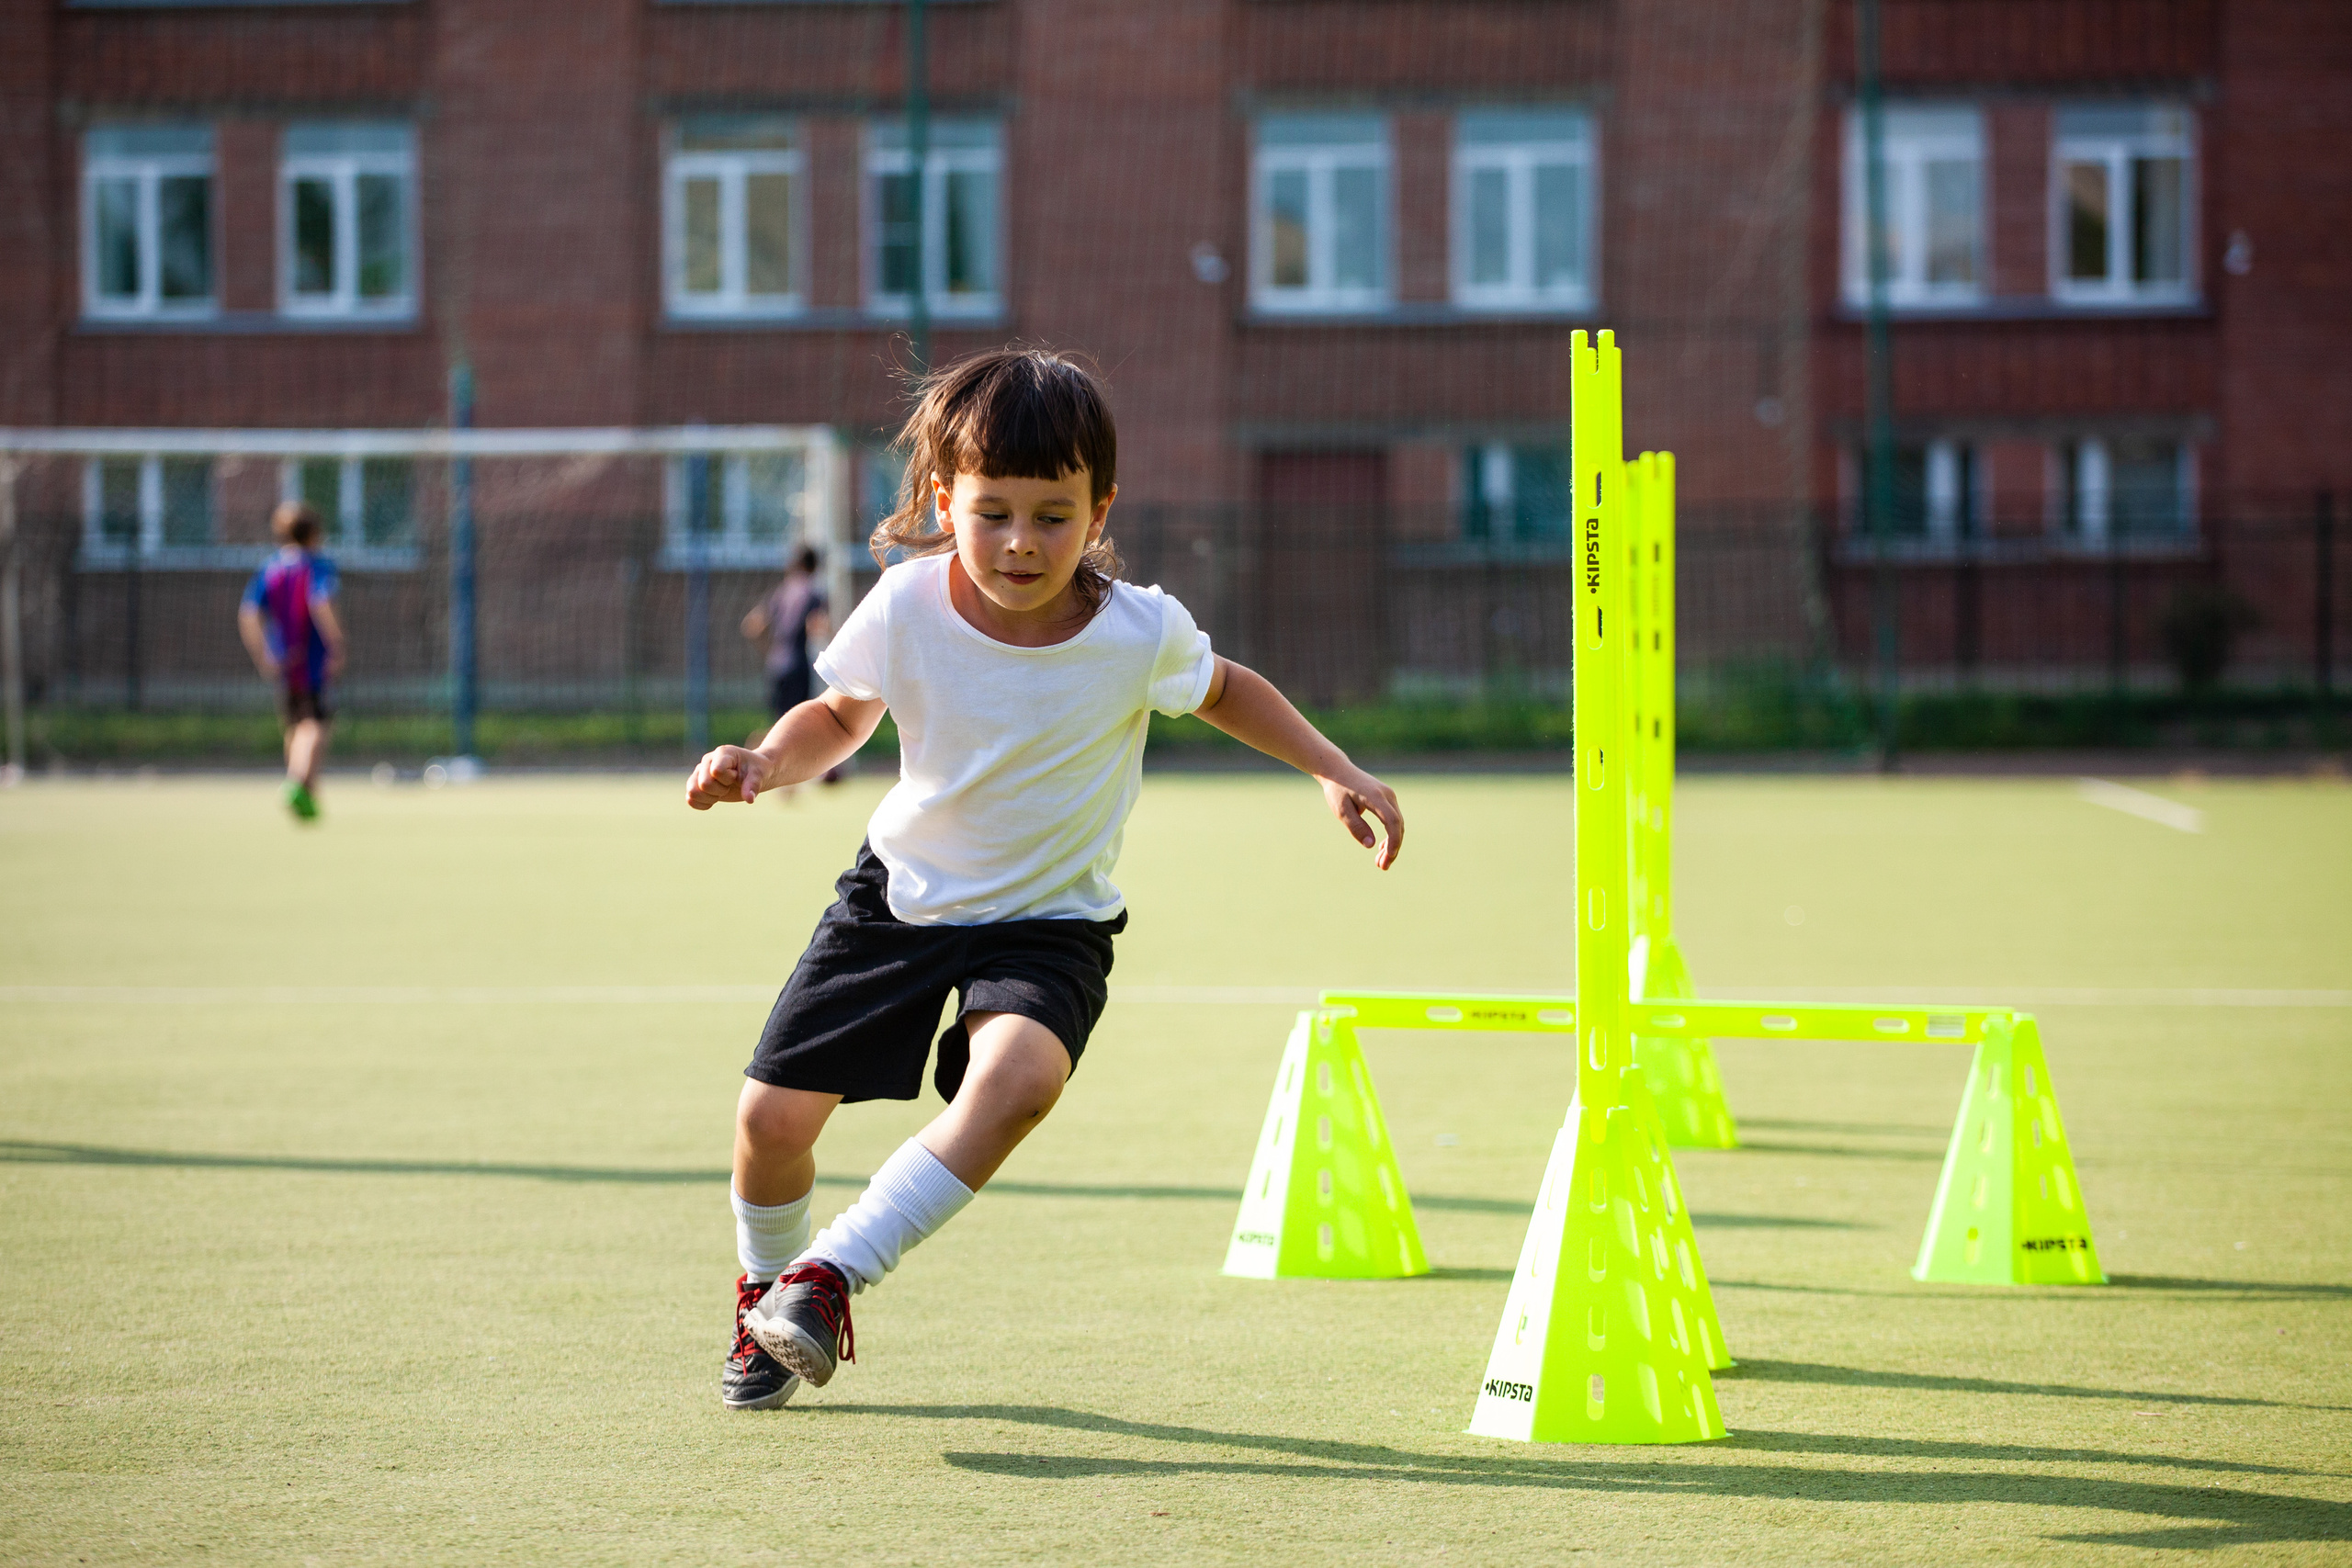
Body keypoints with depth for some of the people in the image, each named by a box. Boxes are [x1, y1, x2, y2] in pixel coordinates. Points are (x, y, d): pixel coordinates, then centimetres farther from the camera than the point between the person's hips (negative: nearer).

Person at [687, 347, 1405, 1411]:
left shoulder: (1140, 633, -18)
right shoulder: (905, 608, -16)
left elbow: (1221, 690, 6)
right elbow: (843, 715, 3)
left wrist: (1334, 771, -4)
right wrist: (768, 762, -17)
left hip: (1048, 920, -2)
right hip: (902, 892, 2)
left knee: (1021, 1075, -33)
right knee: (773, 1115, -2)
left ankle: (832, 1273, -21)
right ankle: (767, 1298, 30)